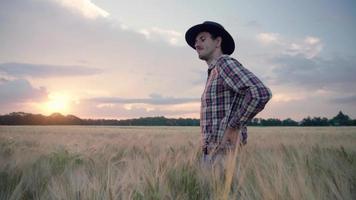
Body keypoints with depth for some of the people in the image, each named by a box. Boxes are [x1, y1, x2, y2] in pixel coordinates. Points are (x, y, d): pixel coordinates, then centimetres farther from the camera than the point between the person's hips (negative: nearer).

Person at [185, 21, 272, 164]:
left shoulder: (226, 63, -10)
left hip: (224, 154, -10)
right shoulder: (215, 73, 20)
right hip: (213, 153, 10)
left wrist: (234, 128, -18)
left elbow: (261, 93, -26)